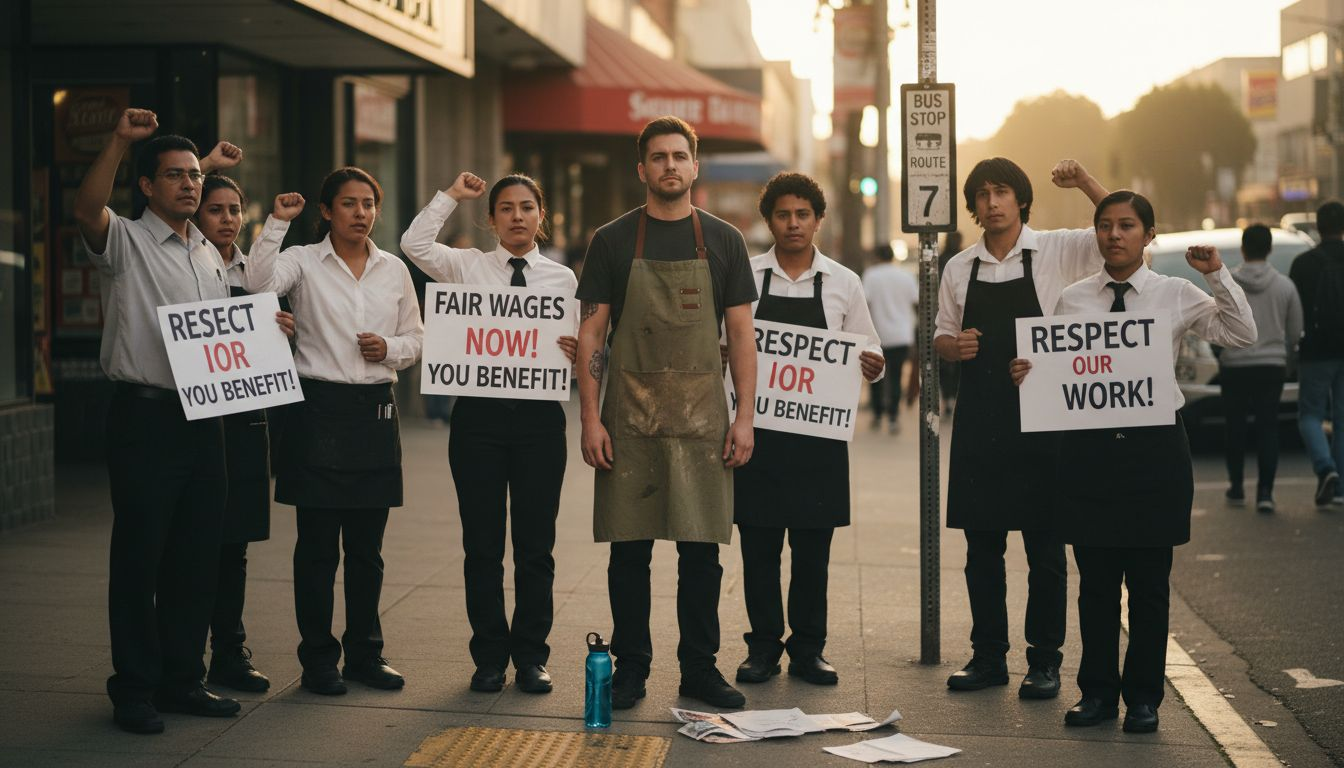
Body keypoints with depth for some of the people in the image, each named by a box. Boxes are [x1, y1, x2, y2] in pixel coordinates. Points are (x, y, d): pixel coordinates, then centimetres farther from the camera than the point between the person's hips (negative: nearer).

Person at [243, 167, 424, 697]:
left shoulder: (394, 270, 11)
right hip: (319, 408, -4)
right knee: (318, 544, 0)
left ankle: (365, 653, 20)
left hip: (375, 409, 4)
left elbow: (415, 338, 17)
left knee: (367, 545, 9)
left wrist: (390, 348, -4)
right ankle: (318, 659, 9)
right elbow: (258, 282, -22)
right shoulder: (303, 262, -1)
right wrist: (277, 223, -20)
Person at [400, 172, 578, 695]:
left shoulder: (562, 278, 8)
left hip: (540, 416, 1)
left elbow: (578, 348, 10)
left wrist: (577, 355, -12)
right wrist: (451, 195, -3)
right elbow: (414, 243, -11)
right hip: (479, 415, -1)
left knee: (535, 545, 5)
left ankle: (531, 656, 16)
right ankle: (490, 656, 16)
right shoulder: (468, 267, 5)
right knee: (482, 545, 5)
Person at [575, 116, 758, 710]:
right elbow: (590, 334, 2)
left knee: (701, 548, 4)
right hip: (630, 416, -1)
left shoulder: (723, 241, 7)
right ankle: (630, 668, 14)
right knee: (629, 547, 3)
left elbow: (741, 334, 6)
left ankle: (699, 668, 15)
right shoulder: (613, 242, 3)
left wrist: (744, 416, -2)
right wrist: (591, 418, -7)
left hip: (702, 416, 1)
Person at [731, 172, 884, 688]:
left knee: (813, 546, 5)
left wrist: (874, 365, -11)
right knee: (758, 544, 3)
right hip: (756, 428, -1)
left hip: (819, 432, 1)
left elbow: (868, 352, 12)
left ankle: (807, 648, 16)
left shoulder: (843, 283, 7)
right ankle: (763, 646, 15)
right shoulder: (743, 276, 3)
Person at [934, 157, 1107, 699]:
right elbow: (941, 338, 18)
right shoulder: (959, 268, 9)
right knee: (981, 543, 8)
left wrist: (1087, 185, -19)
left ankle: (1044, 660, 11)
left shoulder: (1056, 252, -1)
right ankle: (988, 656, 18)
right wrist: (954, 345, -4)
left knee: (1044, 545, 1)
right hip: (978, 417, 4)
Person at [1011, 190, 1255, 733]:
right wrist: (1026, 376, -11)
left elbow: (1242, 335, -7)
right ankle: (1097, 692, 20)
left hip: (1154, 445, -1)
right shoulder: (1073, 299, 6)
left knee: (1149, 580, 4)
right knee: (1095, 579, 8)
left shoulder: (1176, 295, 2)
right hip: (1089, 445, 2)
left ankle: (1143, 697, 15)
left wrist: (1218, 275, -15)